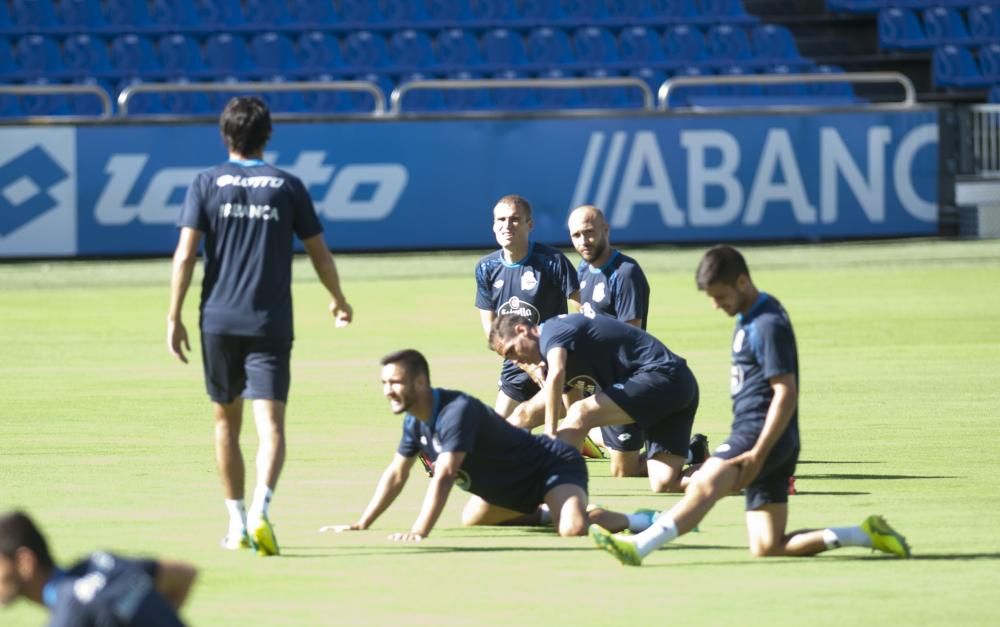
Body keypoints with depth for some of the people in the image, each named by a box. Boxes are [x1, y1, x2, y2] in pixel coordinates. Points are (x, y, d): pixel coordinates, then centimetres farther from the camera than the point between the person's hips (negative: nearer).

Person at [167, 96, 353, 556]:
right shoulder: (287, 187, 4)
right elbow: (319, 253, 9)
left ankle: (237, 523, 22)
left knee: (226, 420, 16)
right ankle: (260, 510, -31)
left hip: (218, 320, 1)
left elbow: (185, 254, -5)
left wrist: (174, 317, -1)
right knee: (270, 423, -8)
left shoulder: (207, 184, 2)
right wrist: (338, 300, 26)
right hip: (270, 323, -1)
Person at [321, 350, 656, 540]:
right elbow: (396, 474, 6)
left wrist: (419, 532, -46)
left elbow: (444, 475, -39)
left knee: (573, 528, -33)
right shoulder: (416, 421, -3)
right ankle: (546, 514, 32)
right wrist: (360, 526, 0)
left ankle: (632, 520, -4)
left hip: (556, 468, -10)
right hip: (513, 489, 10)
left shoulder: (457, 411, -31)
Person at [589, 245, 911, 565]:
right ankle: (866, 534, 7)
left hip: (762, 433, -11)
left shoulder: (769, 325, -12)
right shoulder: (746, 319, 18)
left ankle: (637, 547, -51)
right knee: (767, 547, 5)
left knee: (704, 486, -32)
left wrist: (758, 452, -23)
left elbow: (786, 393, -18)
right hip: (753, 434, 11)